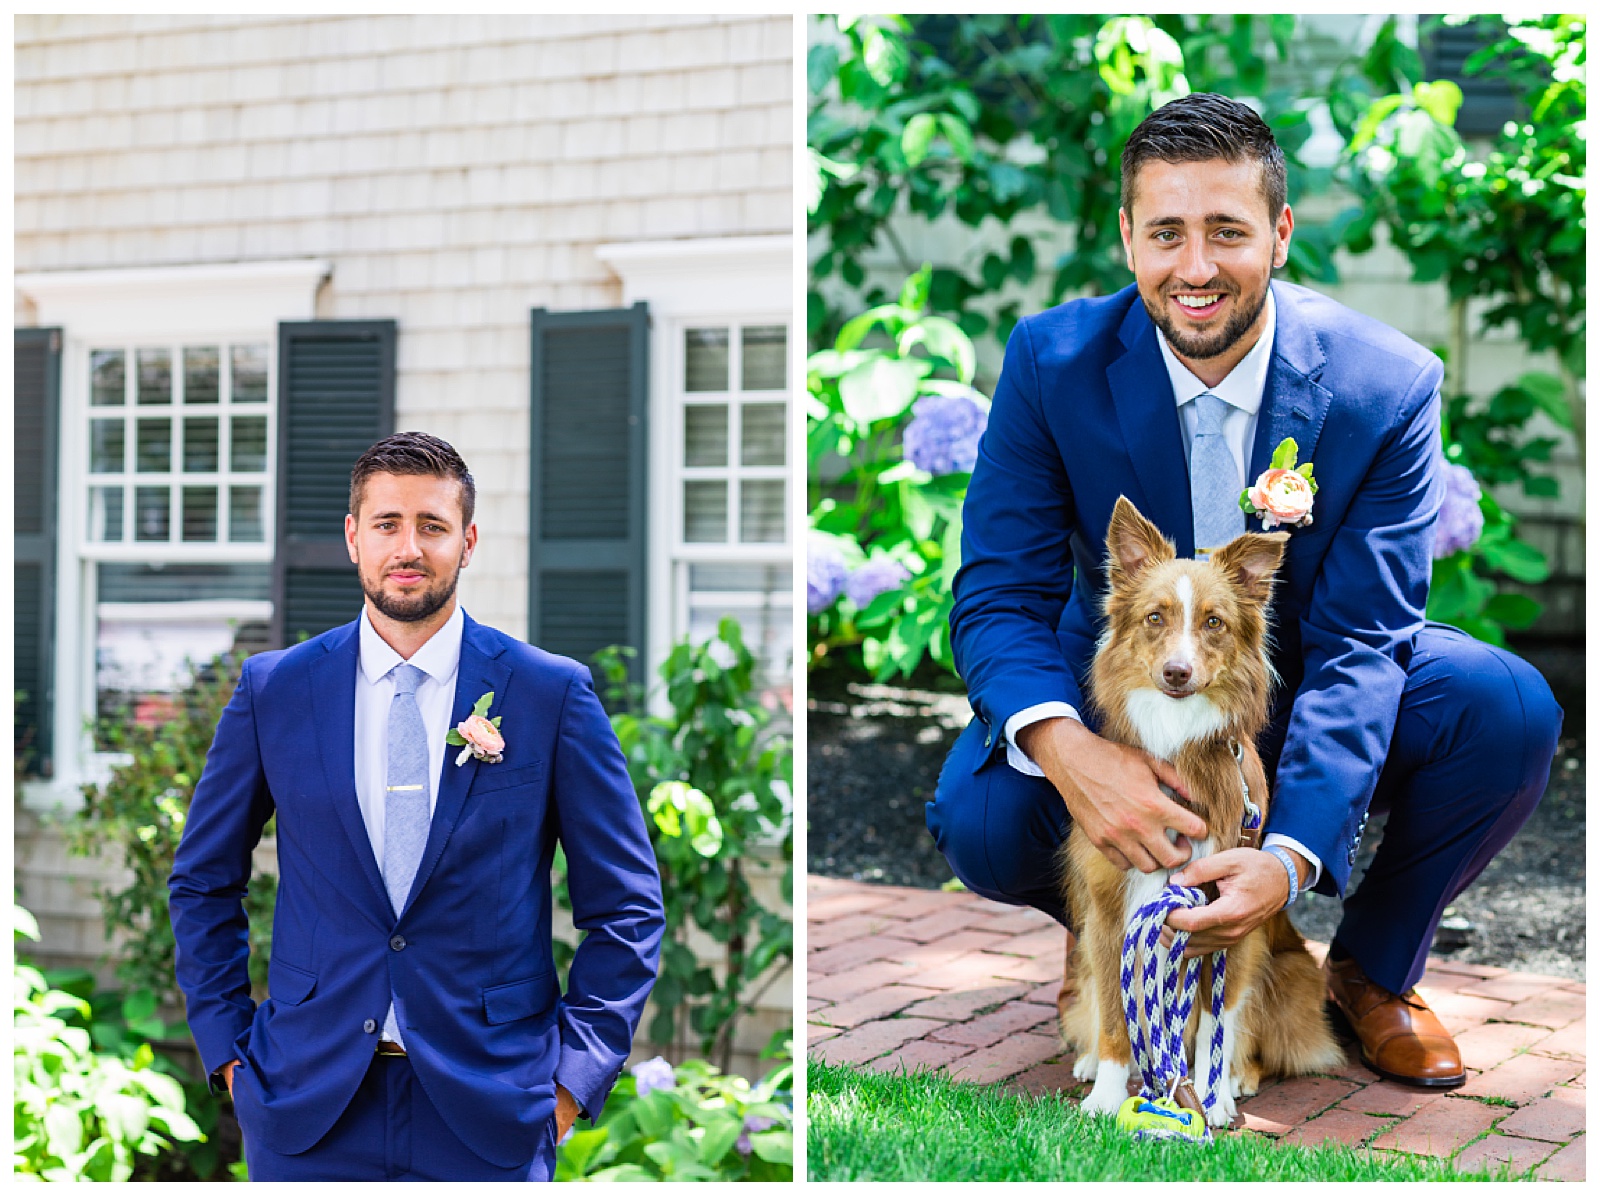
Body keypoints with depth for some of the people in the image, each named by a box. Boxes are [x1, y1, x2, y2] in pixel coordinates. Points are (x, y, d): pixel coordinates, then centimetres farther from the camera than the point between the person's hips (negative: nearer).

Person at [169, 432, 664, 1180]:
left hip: (488, 1116, -1)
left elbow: (627, 906, 2)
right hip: (306, 1109, 1)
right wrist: (227, 1048, 5)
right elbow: (202, 883, 12)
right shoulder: (273, 691, 3)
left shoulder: (552, 693, -2)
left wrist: (576, 1072, -4)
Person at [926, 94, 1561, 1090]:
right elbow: (999, 595, -19)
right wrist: (1066, 748, -42)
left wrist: (1291, 855, -38)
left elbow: (1360, 641, -22)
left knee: (1510, 709, -26)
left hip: (1306, 688, 1)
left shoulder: (1388, 386, -20)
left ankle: (1375, 967, 2)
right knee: (981, 821, -30)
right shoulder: (1053, 363, -18)